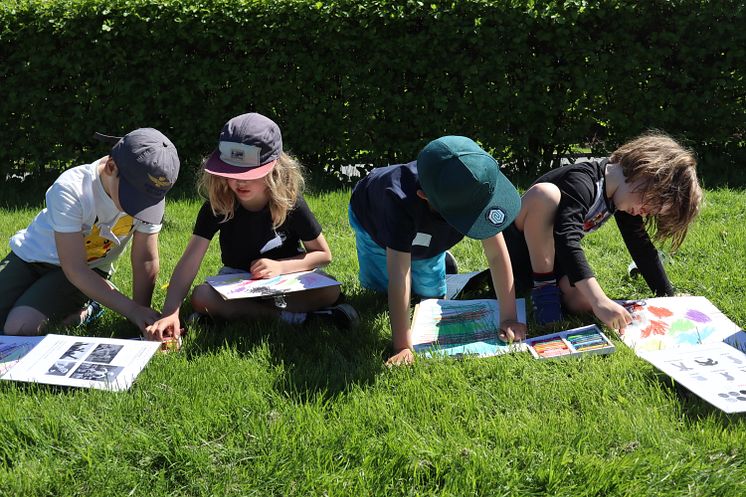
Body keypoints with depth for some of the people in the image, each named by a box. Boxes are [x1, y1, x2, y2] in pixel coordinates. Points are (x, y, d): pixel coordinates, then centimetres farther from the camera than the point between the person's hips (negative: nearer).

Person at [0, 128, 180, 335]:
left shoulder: (149, 192, -24)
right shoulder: (69, 190, -33)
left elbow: (145, 260, -13)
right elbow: (75, 270, -32)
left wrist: (142, 314, -21)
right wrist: (132, 310, -38)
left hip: (90, 268, 1)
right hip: (32, 255, 0)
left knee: (20, 327, -23)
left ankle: (79, 310, 5)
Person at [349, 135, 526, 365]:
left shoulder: (474, 189, -41)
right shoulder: (399, 202, -52)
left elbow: (497, 254, -35)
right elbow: (399, 278, -50)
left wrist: (509, 319, -36)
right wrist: (402, 347, -49)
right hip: (374, 221, -3)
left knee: (430, 294, 8)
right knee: (378, 288, 11)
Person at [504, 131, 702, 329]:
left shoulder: (620, 197, -2)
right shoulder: (582, 183, -29)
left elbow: (641, 247, 5)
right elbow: (567, 240, -42)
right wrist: (600, 301, -51)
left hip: (549, 253, 7)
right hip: (515, 248, -7)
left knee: (583, 303, -24)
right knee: (544, 194, -37)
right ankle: (543, 289, -22)